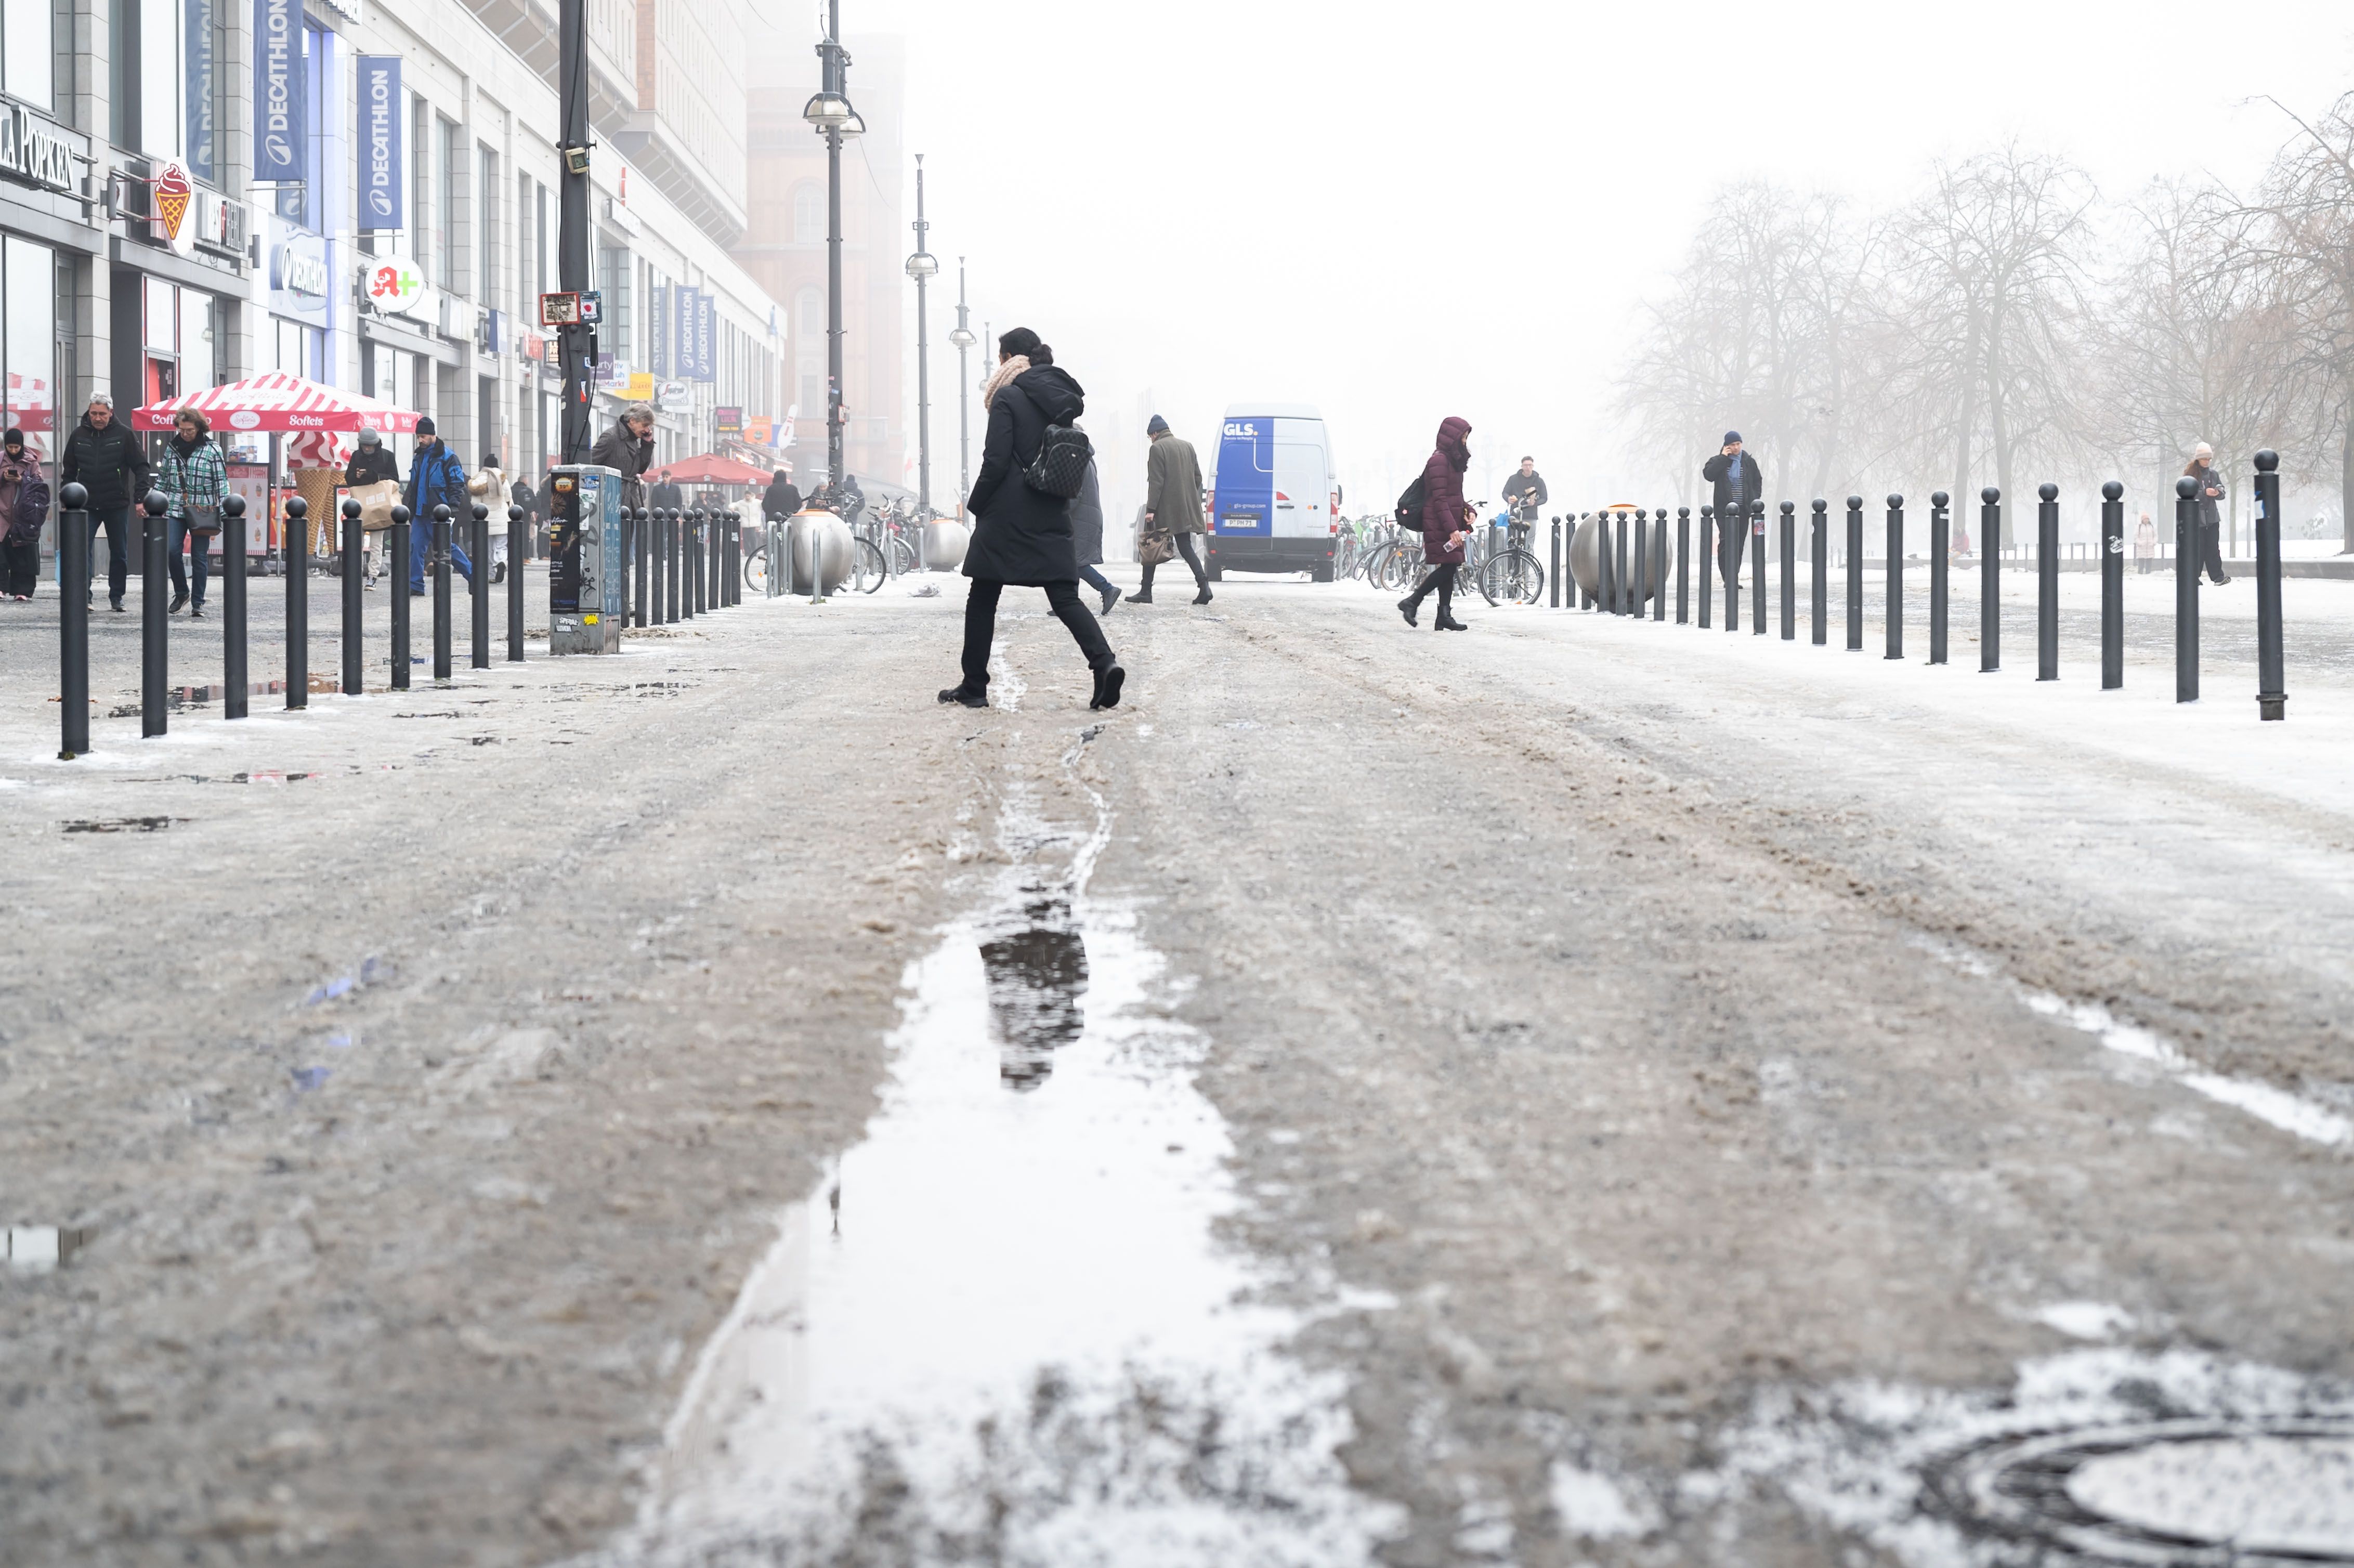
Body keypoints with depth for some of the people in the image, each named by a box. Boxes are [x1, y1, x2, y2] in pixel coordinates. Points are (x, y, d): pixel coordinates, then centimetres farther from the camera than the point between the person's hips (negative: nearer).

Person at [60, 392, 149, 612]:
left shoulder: (124, 435, -5)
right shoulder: (79, 435, 2)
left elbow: (141, 467, -3)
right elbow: (69, 470, 12)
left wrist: (140, 498, -12)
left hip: (117, 505, -1)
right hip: (86, 504, 1)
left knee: (119, 553, 9)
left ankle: (116, 596, 21)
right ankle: (82, 596, -10)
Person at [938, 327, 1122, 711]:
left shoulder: (1008, 398, -8)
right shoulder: (1061, 399, 12)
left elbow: (996, 461, -12)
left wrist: (975, 506, -1)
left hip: (1007, 517, -6)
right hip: (1053, 517, 6)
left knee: (982, 599, 7)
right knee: (1065, 598, 1)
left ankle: (974, 686, 11)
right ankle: (1104, 663, -22)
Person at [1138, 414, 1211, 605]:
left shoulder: (1157, 448, -9)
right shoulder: (1187, 446, 14)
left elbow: (1156, 482, -15)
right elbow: (1198, 477, 16)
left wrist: (1151, 509, -16)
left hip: (1164, 510, -7)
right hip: (1185, 509, 7)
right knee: (1186, 548, 8)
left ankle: (1146, 592, 4)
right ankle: (1203, 584, -9)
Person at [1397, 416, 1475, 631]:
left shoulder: (1453, 460, 18)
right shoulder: (1439, 461, -13)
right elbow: (1439, 500, -18)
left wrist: (1467, 510, 4)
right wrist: (1452, 529, -23)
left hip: (1451, 523, 10)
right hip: (1439, 524, -10)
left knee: (1450, 568, 5)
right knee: (1448, 567, -12)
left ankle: (1444, 617, 5)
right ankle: (1411, 603, -5)